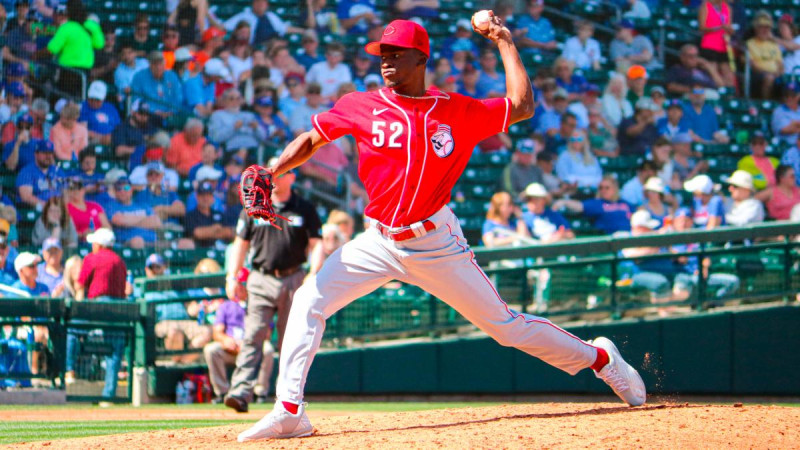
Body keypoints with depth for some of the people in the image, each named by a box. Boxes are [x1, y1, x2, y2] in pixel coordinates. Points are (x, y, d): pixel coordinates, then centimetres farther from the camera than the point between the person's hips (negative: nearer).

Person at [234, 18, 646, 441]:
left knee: (503, 323, 1)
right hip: (379, 243, 2)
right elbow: (311, 140, 4)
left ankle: (598, 357, 20)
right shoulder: (362, 107, -2)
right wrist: (270, 174, -12)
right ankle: (289, 412, -7)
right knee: (309, 301, -11)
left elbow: (521, 106, -2)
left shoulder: (457, 111, -4)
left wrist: (505, 44, 1)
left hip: (437, 244, -2)